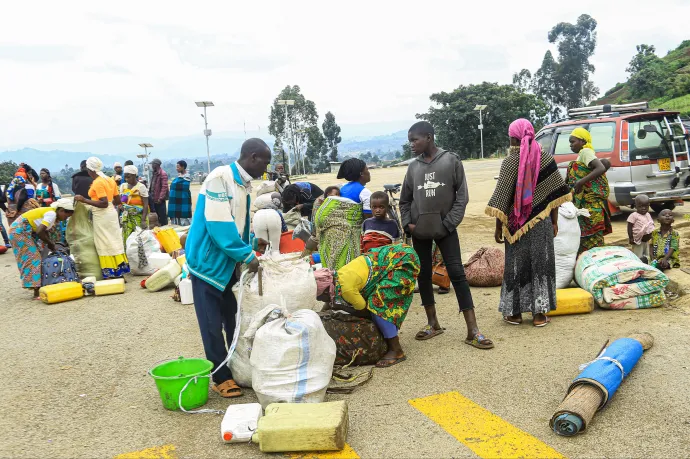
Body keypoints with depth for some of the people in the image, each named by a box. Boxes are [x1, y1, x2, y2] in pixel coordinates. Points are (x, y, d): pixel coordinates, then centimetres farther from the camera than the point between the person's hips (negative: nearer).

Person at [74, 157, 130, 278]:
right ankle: (119, 272, 16)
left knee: (105, 245, -2)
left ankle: (111, 274, 1)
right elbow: (118, 201, 11)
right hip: (111, 213, 8)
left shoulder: (97, 183, -16)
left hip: (102, 217, -8)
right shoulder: (110, 180, 9)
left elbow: (104, 203, -23)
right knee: (114, 243, 12)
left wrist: (84, 200, -20)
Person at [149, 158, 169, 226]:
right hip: (154, 199, 9)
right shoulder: (154, 174, 14)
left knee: (162, 217, -2)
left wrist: (160, 198, -20)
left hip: (160, 200, -9)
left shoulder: (163, 174, -13)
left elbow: (164, 187, -18)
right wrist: (151, 196, 16)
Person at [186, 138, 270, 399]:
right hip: (209, 261, -9)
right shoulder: (220, 178, -20)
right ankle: (221, 378, 13)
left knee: (234, 320, 16)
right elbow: (219, 224, -27)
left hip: (229, 262, 9)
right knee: (212, 325, 2)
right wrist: (247, 255, -24)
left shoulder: (244, 184, 7)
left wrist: (251, 243, 0)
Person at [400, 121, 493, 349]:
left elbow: (462, 195, -3)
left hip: (445, 229, -3)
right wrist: (407, 223, 0)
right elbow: (405, 199, 13)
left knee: (457, 274, -6)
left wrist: (450, 222, -11)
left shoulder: (451, 161, -2)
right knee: (423, 275, 8)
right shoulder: (413, 166, 6)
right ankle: (433, 323, 23)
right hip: (419, 231, 4)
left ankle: (472, 331, -3)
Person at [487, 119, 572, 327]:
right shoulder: (545, 158, 1)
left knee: (517, 264, 8)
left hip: (518, 223, -3)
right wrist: (554, 221, 13)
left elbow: (501, 198, -12)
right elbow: (555, 193, 4)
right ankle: (539, 313, 12)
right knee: (541, 262, 9)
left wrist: (499, 227, -4)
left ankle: (515, 312, 16)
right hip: (541, 221, 3)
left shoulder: (510, 161, -11)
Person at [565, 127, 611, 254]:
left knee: (591, 233, -8)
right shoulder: (582, 154, 18)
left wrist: (581, 182, -27)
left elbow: (601, 168, -24)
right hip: (584, 202, 10)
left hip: (591, 202, -10)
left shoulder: (585, 152, -9)